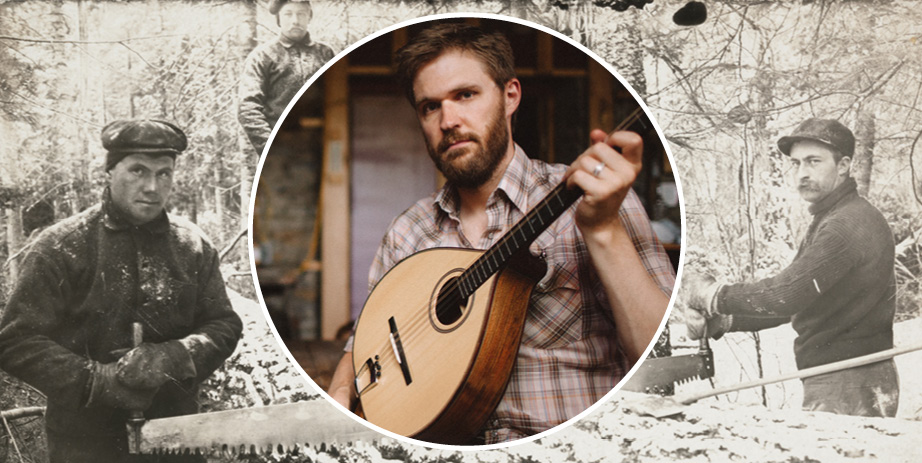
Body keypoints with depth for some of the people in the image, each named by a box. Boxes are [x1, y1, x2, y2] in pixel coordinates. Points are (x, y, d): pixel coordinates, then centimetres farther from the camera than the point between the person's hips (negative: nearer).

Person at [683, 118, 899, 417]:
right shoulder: (830, 220, 18)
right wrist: (722, 322, 3)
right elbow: (795, 301, 16)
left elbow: (787, 294, -25)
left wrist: (713, 295, -12)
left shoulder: (848, 225, -17)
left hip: (848, 390, -10)